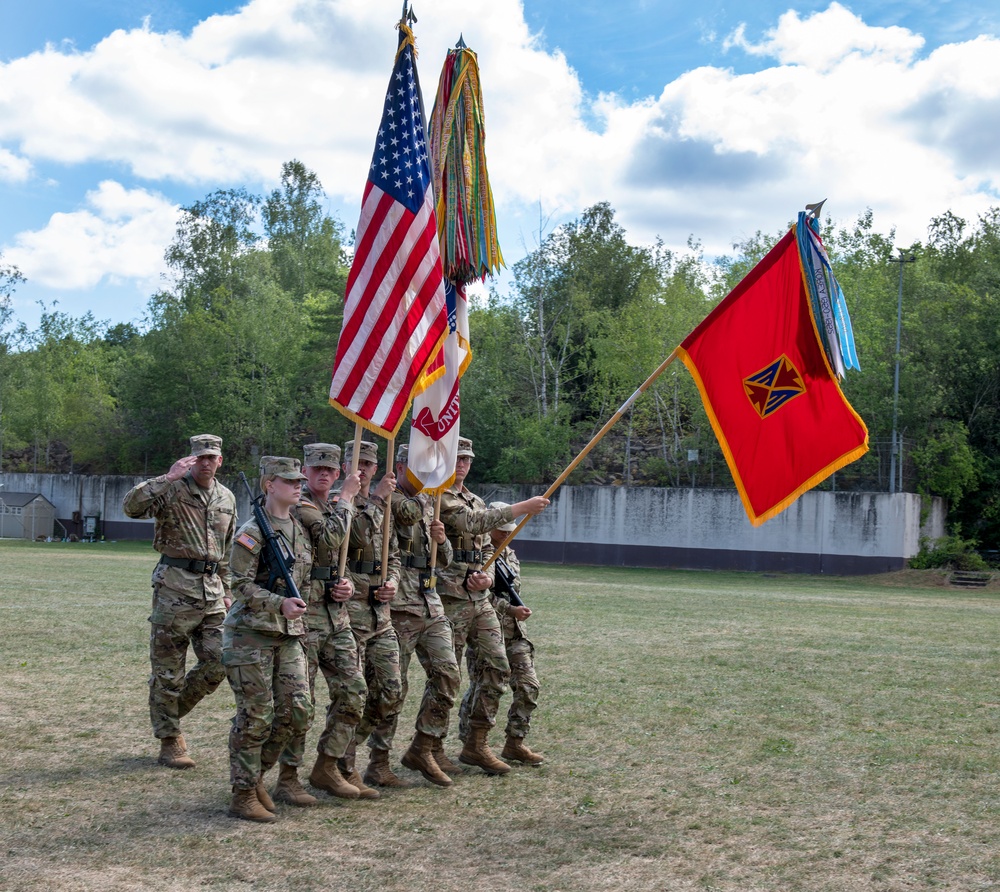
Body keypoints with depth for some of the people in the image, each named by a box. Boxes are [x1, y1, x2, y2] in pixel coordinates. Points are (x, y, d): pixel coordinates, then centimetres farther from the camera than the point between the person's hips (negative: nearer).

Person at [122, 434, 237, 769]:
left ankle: (170, 712, 25)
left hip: (212, 589, 6)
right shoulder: (172, 490, -6)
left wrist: (226, 590, 19)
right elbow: (131, 505, -24)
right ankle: (169, 741, 13)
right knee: (168, 669, 2)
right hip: (175, 587, -6)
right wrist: (169, 477, -26)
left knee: (218, 663, 4)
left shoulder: (227, 498, 13)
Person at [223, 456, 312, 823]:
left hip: (290, 634, 7)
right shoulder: (252, 532, -9)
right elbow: (242, 585, -14)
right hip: (252, 632, -7)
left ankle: (255, 775, 21)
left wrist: (300, 611, 16)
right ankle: (243, 795, 8)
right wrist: (280, 604, -24)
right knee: (255, 715, -4)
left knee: (297, 712, 2)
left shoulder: (301, 530, 13)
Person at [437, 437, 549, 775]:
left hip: (480, 599, 8)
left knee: (496, 667, 4)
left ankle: (476, 744, 13)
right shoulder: (436, 497, -7)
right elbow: (471, 521, -22)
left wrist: (487, 577, 0)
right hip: (450, 598, -8)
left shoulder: (476, 501, 20)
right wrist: (523, 508, -21)